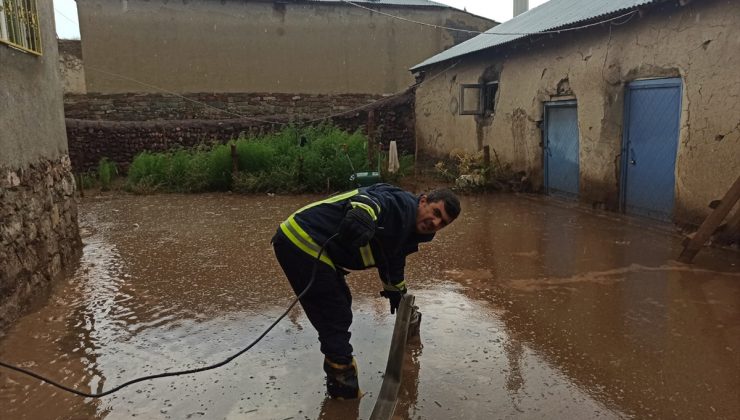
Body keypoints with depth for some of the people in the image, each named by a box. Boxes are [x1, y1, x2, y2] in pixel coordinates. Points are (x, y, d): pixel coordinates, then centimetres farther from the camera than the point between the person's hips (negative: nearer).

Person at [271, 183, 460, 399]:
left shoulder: (406, 231, 17)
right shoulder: (404, 205, -14)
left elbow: (392, 260, 34)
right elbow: (371, 198, -35)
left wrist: (396, 294, 47)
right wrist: (363, 215, -57)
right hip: (301, 242, -11)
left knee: (341, 302, 24)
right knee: (336, 317, -4)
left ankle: (338, 364, 40)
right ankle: (344, 387, 9)